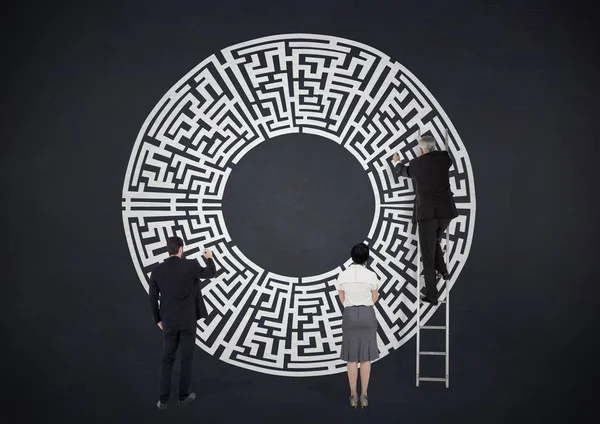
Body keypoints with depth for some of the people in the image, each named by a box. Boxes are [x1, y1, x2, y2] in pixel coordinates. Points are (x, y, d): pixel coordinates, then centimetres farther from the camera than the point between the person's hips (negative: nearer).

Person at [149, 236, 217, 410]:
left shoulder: (157, 271, -5)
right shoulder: (190, 265, -11)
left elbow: (152, 298, 0)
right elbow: (211, 273, 6)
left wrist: (158, 319, 14)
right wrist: (209, 258, 26)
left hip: (169, 322, 2)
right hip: (188, 320, -2)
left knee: (167, 360, 11)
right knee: (187, 359, 11)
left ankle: (163, 399, 11)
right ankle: (184, 395, 19)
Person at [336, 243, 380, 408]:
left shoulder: (342, 276, -3)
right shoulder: (371, 275, -7)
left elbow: (342, 299, 6)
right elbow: (374, 299, 3)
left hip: (350, 315, 1)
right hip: (367, 315, 0)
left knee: (352, 357, 7)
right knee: (366, 357, 6)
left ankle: (353, 396, 9)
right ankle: (364, 395, 8)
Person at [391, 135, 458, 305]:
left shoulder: (416, 164, -1)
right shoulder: (444, 158, 4)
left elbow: (405, 172, 23)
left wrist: (396, 162, 46)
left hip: (427, 213, -4)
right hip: (445, 211, 4)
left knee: (428, 254, 2)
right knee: (434, 242, 31)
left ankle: (431, 295, 2)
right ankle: (442, 270, 16)